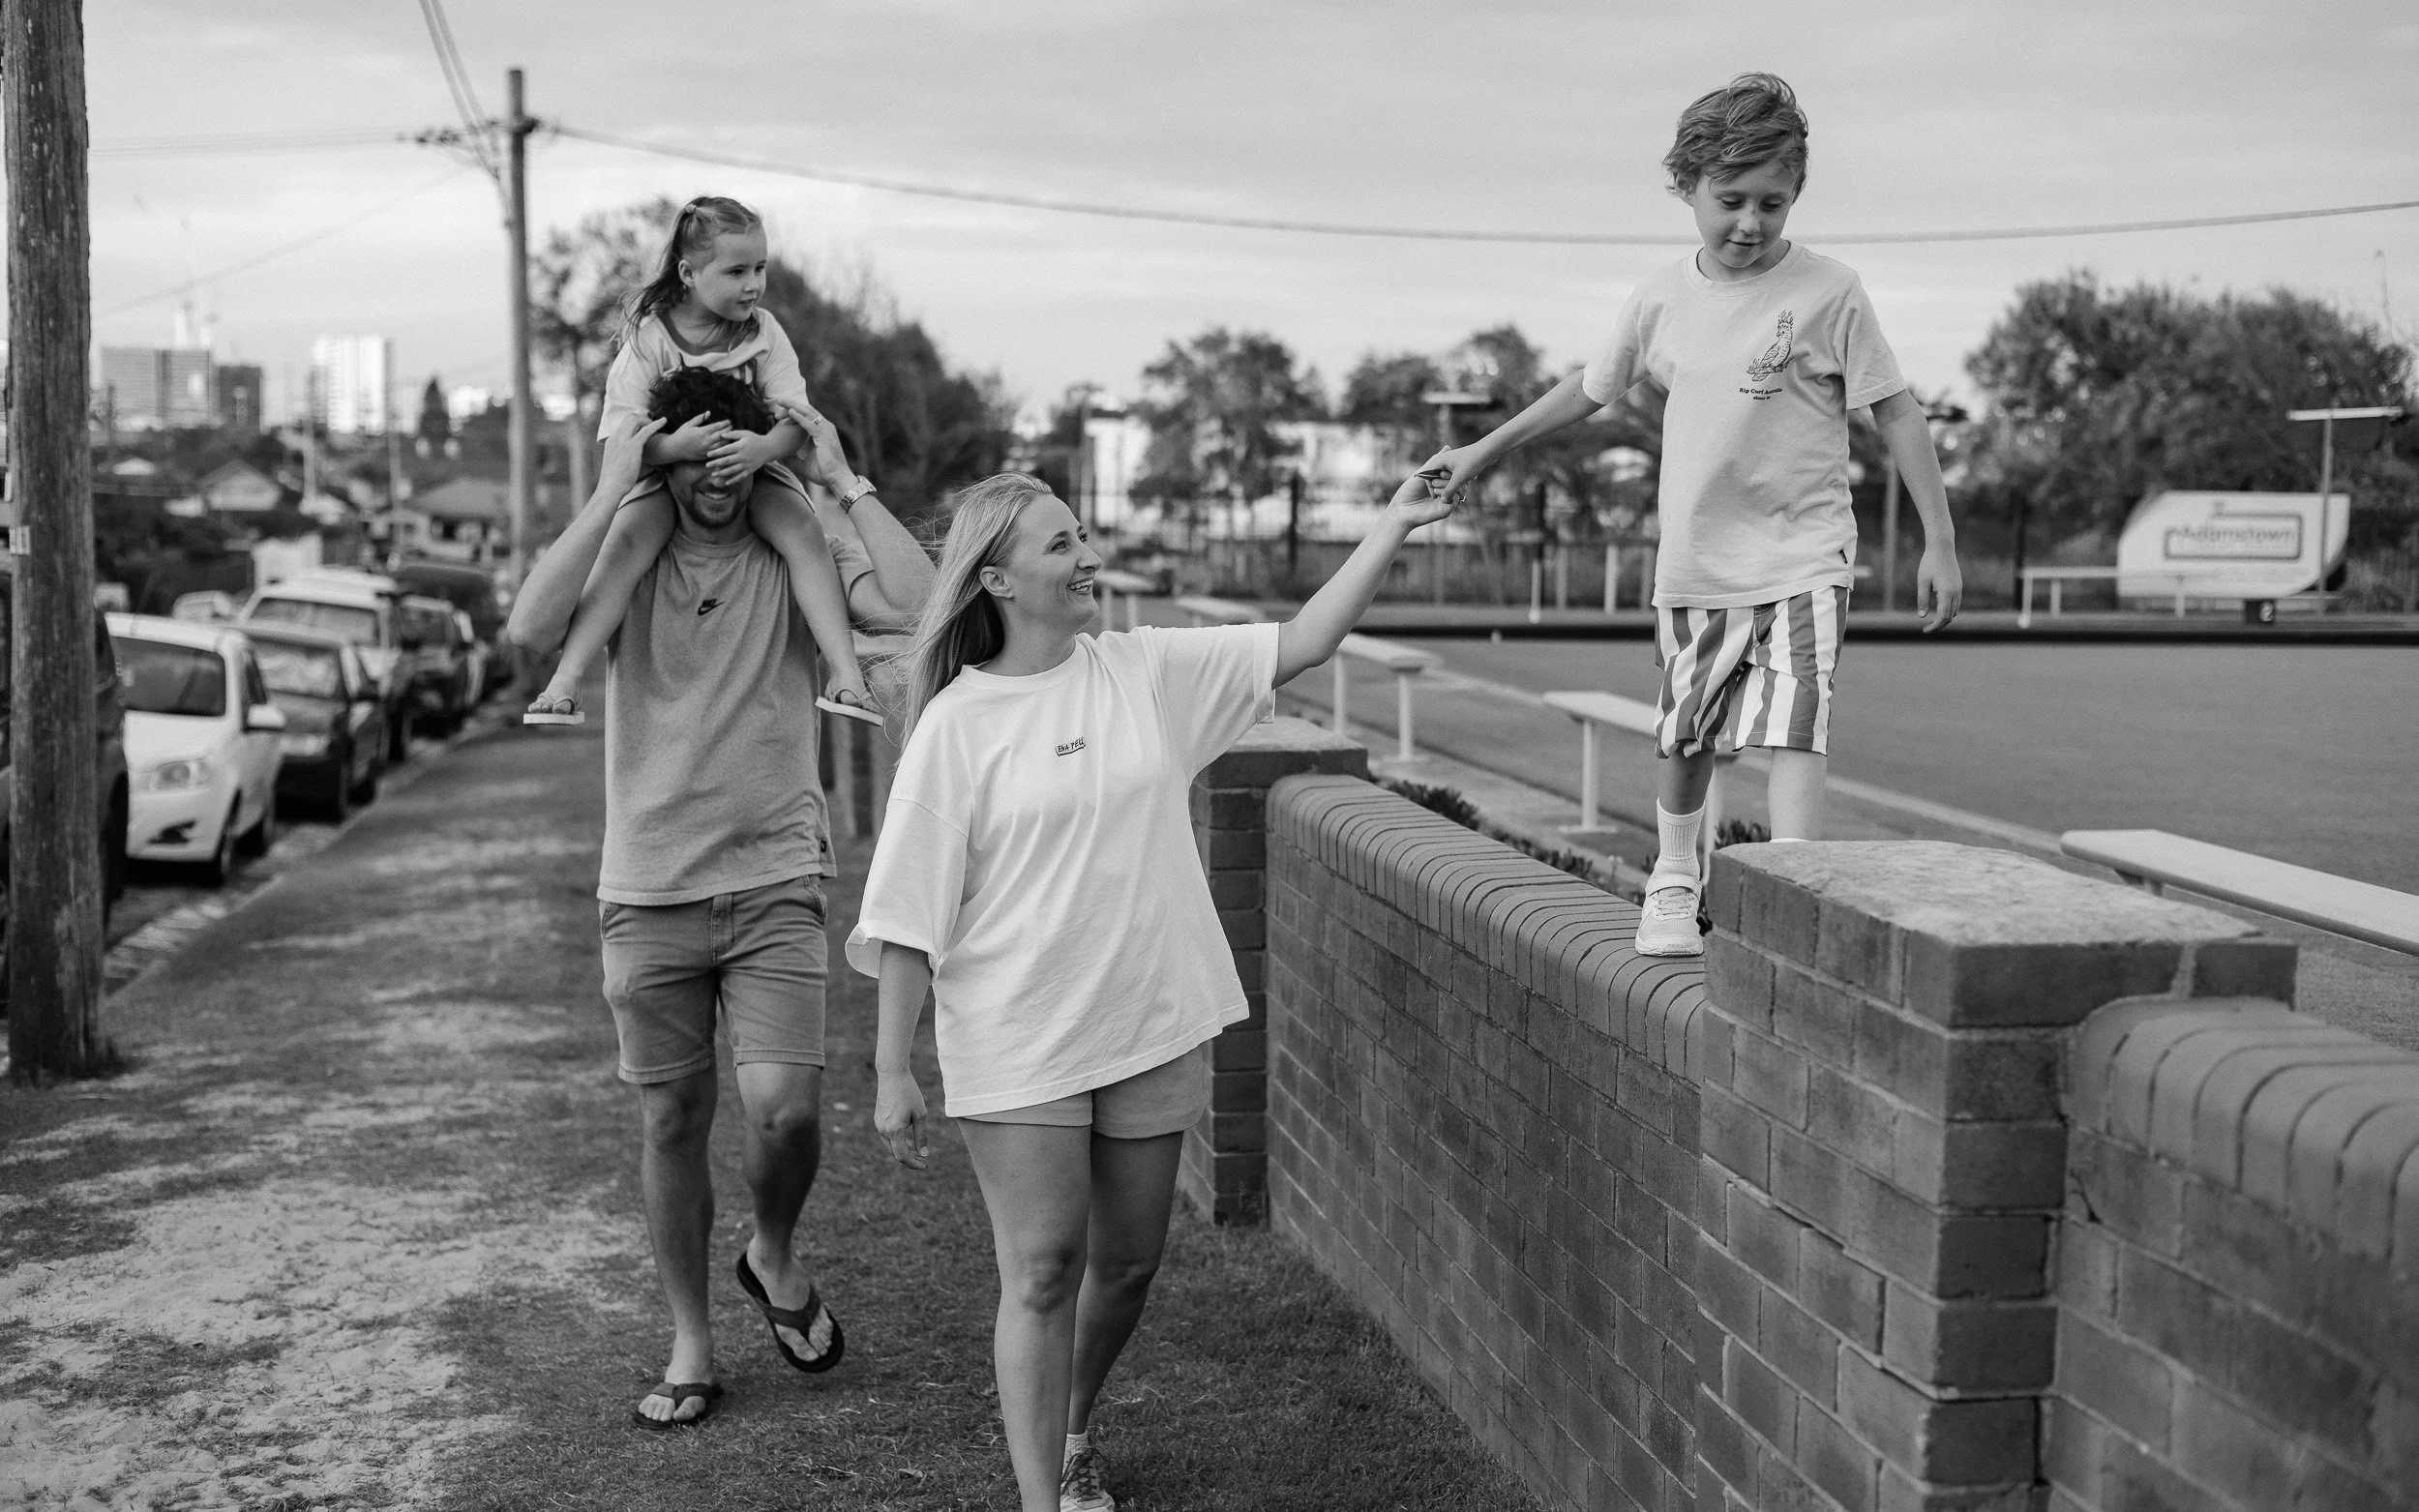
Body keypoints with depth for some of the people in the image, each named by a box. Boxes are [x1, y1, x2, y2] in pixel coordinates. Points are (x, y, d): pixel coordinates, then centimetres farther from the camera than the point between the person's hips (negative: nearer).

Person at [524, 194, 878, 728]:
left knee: (804, 529, -27)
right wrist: (674, 445, -39)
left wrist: (765, 446, -36)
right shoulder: (648, 338, -13)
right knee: (626, 541, -28)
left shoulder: (763, 332, -6)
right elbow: (619, 435, -18)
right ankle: (564, 683, -31)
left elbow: (796, 415, -12)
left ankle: (846, 674, -31)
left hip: (750, 464, 2)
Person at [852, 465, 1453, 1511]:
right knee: (1042, 1275, -3)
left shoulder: (1146, 670, 3)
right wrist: (890, 1072, -9)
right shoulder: (957, 725, -9)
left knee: (1128, 1262, 15)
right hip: (1018, 1048, -4)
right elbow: (909, 917, -8)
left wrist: (1392, 526, -7)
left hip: (1150, 1027, 4)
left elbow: (1302, 645, 2)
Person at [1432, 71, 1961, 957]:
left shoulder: (1828, 294, -9)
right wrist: (1484, 451, 21)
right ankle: (1673, 884, 38)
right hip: (1693, 562, 4)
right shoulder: (1662, 299, 2)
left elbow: (1895, 414, -5)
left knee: (1793, 732, -18)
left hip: (1801, 560, -4)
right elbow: (1592, 387, 17)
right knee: (1683, 738, 17)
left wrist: (1939, 542, -6)